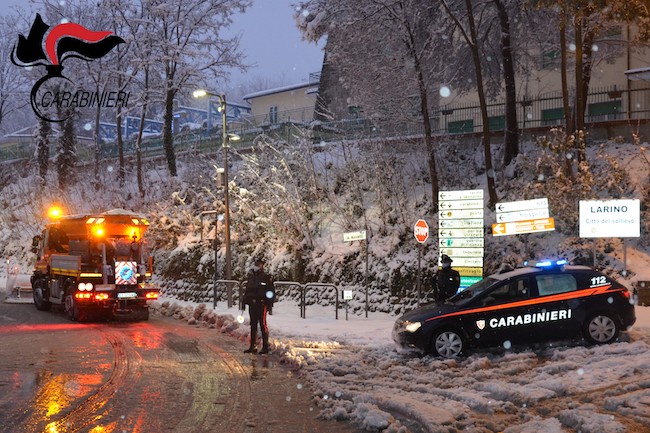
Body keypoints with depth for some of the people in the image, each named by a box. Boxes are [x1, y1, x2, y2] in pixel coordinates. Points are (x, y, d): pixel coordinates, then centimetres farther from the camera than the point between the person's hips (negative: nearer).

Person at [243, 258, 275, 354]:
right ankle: (253, 346, 17)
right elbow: (247, 290, 19)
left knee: (263, 324, -6)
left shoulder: (266, 277, -5)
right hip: (252, 304, 6)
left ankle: (265, 347, -1)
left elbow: (271, 292, -5)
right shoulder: (250, 276, 12)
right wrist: (245, 302, 14)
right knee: (253, 325, 11)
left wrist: (269, 303, -12)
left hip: (261, 304, -6)